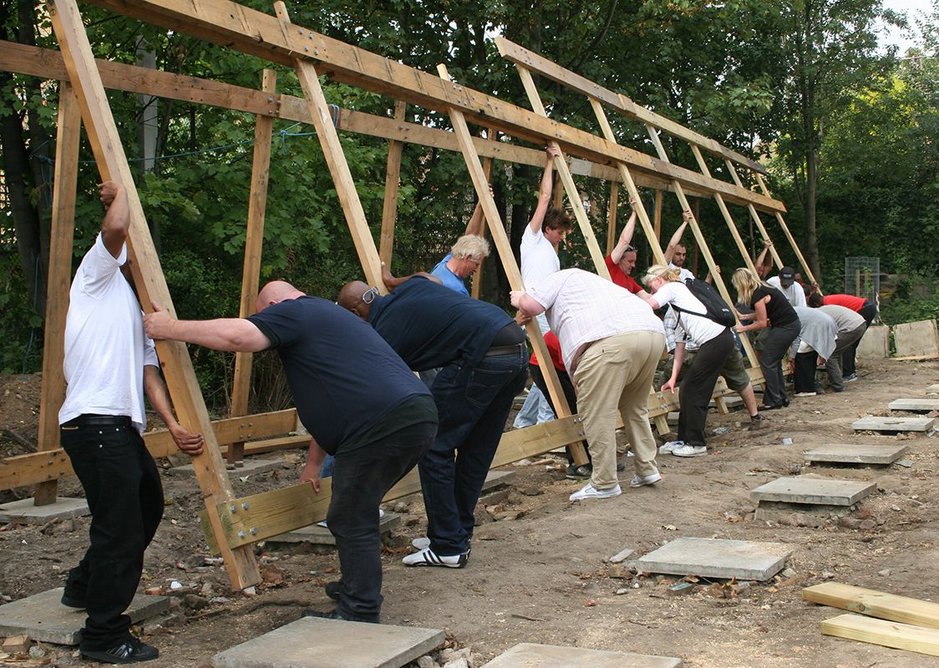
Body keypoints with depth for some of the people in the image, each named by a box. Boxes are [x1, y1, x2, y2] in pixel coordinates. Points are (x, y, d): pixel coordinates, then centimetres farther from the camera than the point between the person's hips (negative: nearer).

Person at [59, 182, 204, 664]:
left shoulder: (136, 309, 25)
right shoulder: (97, 274, 2)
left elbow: (149, 371, 14)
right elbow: (116, 226, -19)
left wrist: (174, 426, 1)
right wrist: (121, 192, 2)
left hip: (121, 426, 10)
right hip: (94, 422, -10)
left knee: (147, 506, 22)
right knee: (121, 528, -8)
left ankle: (84, 587, 39)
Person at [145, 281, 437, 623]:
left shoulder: (294, 311, 3)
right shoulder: (326, 317, 33)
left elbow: (237, 335, -15)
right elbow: (328, 404, 37)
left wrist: (171, 328, -3)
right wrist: (314, 463, 42)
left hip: (385, 424, -10)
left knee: (352, 521, 0)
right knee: (359, 512, 23)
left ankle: (359, 615, 6)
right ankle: (359, 586, 35)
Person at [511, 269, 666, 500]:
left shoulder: (560, 278, 23)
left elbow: (530, 305, 8)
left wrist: (518, 299, 32)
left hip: (610, 341, -8)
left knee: (597, 414, -1)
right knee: (635, 407, 25)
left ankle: (604, 484, 1)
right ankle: (647, 469, 28)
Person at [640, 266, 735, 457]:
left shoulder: (671, 287, 2)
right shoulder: (676, 310, 27)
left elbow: (650, 304, -18)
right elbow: (680, 344, 25)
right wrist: (673, 378, 22)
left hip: (715, 339, -9)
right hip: (714, 341, 9)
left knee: (692, 391, -1)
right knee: (687, 390, 13)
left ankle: (696, 444, 7)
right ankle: (685, 439, 22)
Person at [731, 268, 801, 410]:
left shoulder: (758, 295, -18)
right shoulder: (762, 288, 11)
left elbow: (762, 323, -13)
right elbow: (762, 314, 20)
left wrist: (744, 328, -3)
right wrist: (744, 316, 18)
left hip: (785, 328, -10)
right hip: (792, 325, 10)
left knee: (767, 362, -4)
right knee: (774, 362, 15)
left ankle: (773, 401, 0)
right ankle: (782, 398, 21)